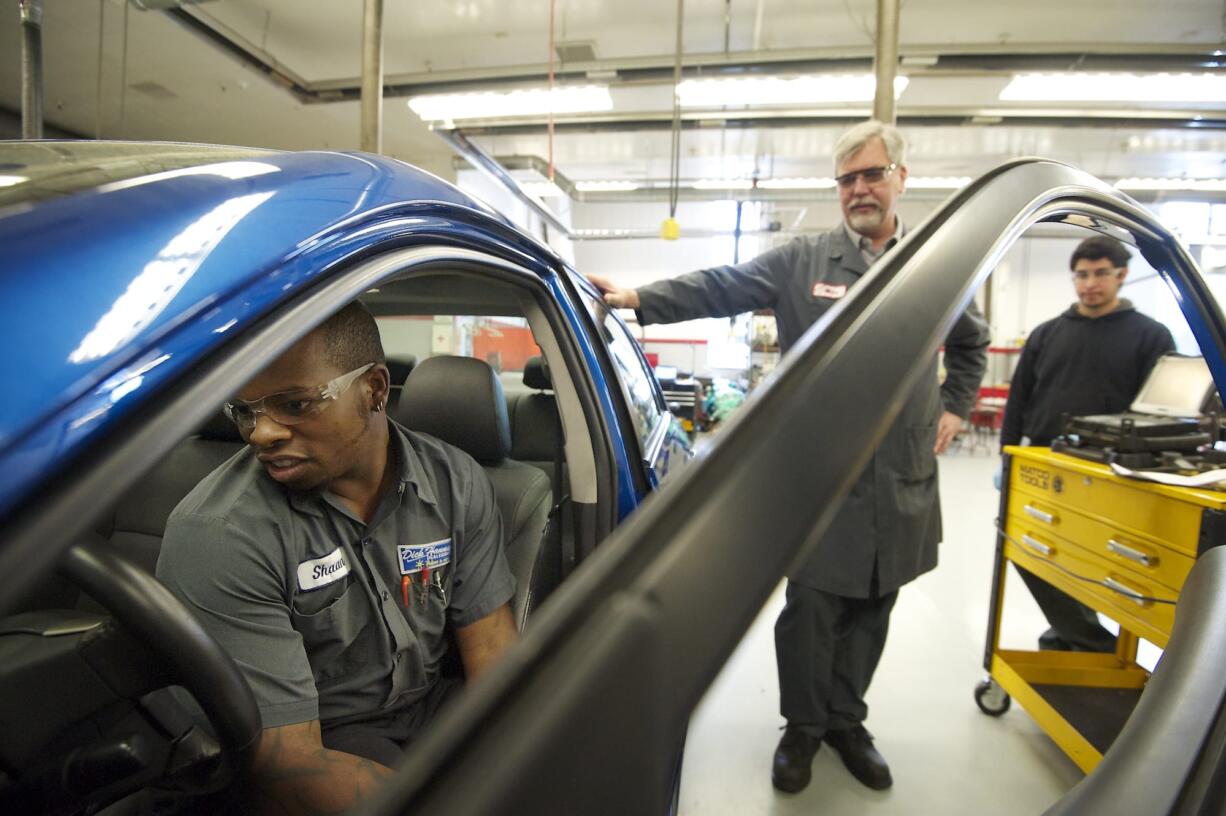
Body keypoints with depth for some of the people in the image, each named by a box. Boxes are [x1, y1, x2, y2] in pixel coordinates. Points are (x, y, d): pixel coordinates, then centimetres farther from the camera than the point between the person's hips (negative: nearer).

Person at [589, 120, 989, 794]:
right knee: (811, 607, 5)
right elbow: (718, 288, -6)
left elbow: (972, 342, 26)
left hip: (902, 481, 3)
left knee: (870, 609, 15)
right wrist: (640, 298, -17)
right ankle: (803, 726, 29)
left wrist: (954, 408, 16)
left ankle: (846, 721, 36)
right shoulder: (800, 261, 1)